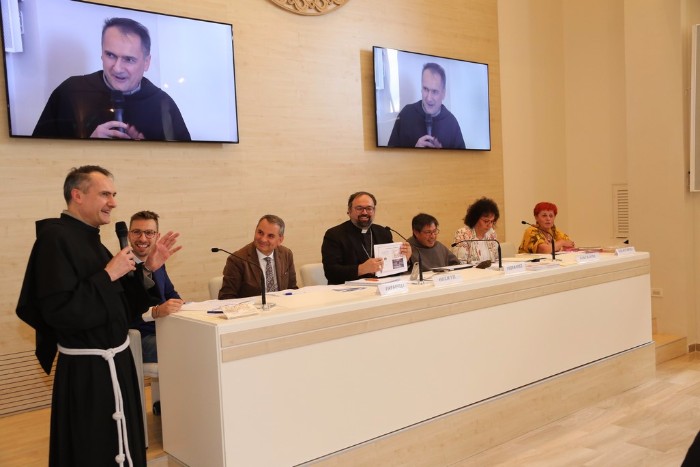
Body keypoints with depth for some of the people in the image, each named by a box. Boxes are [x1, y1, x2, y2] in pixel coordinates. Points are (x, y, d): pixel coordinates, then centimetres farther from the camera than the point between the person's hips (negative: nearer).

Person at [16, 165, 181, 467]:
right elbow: (59, 311, -28)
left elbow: (121, 306, 13)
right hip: (87, 371, -9)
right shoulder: (55, 238, -19)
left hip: (110, 362, 9)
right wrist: (108, 275, -22)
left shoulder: (88, 239, 10)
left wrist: (146, 268, 2)